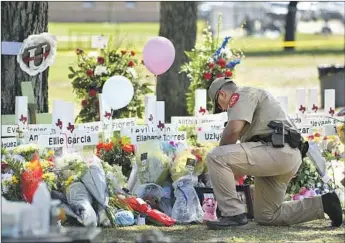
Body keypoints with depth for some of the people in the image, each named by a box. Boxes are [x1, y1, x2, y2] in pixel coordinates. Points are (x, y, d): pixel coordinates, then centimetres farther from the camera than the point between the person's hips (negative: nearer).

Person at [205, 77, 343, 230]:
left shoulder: (243, 94, 1)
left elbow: (233, 130, -15)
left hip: (277, 150, -11)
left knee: (215, 157, -17)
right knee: (266, 217, 17)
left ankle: (233, 214, -15)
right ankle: (323, 204, 13)